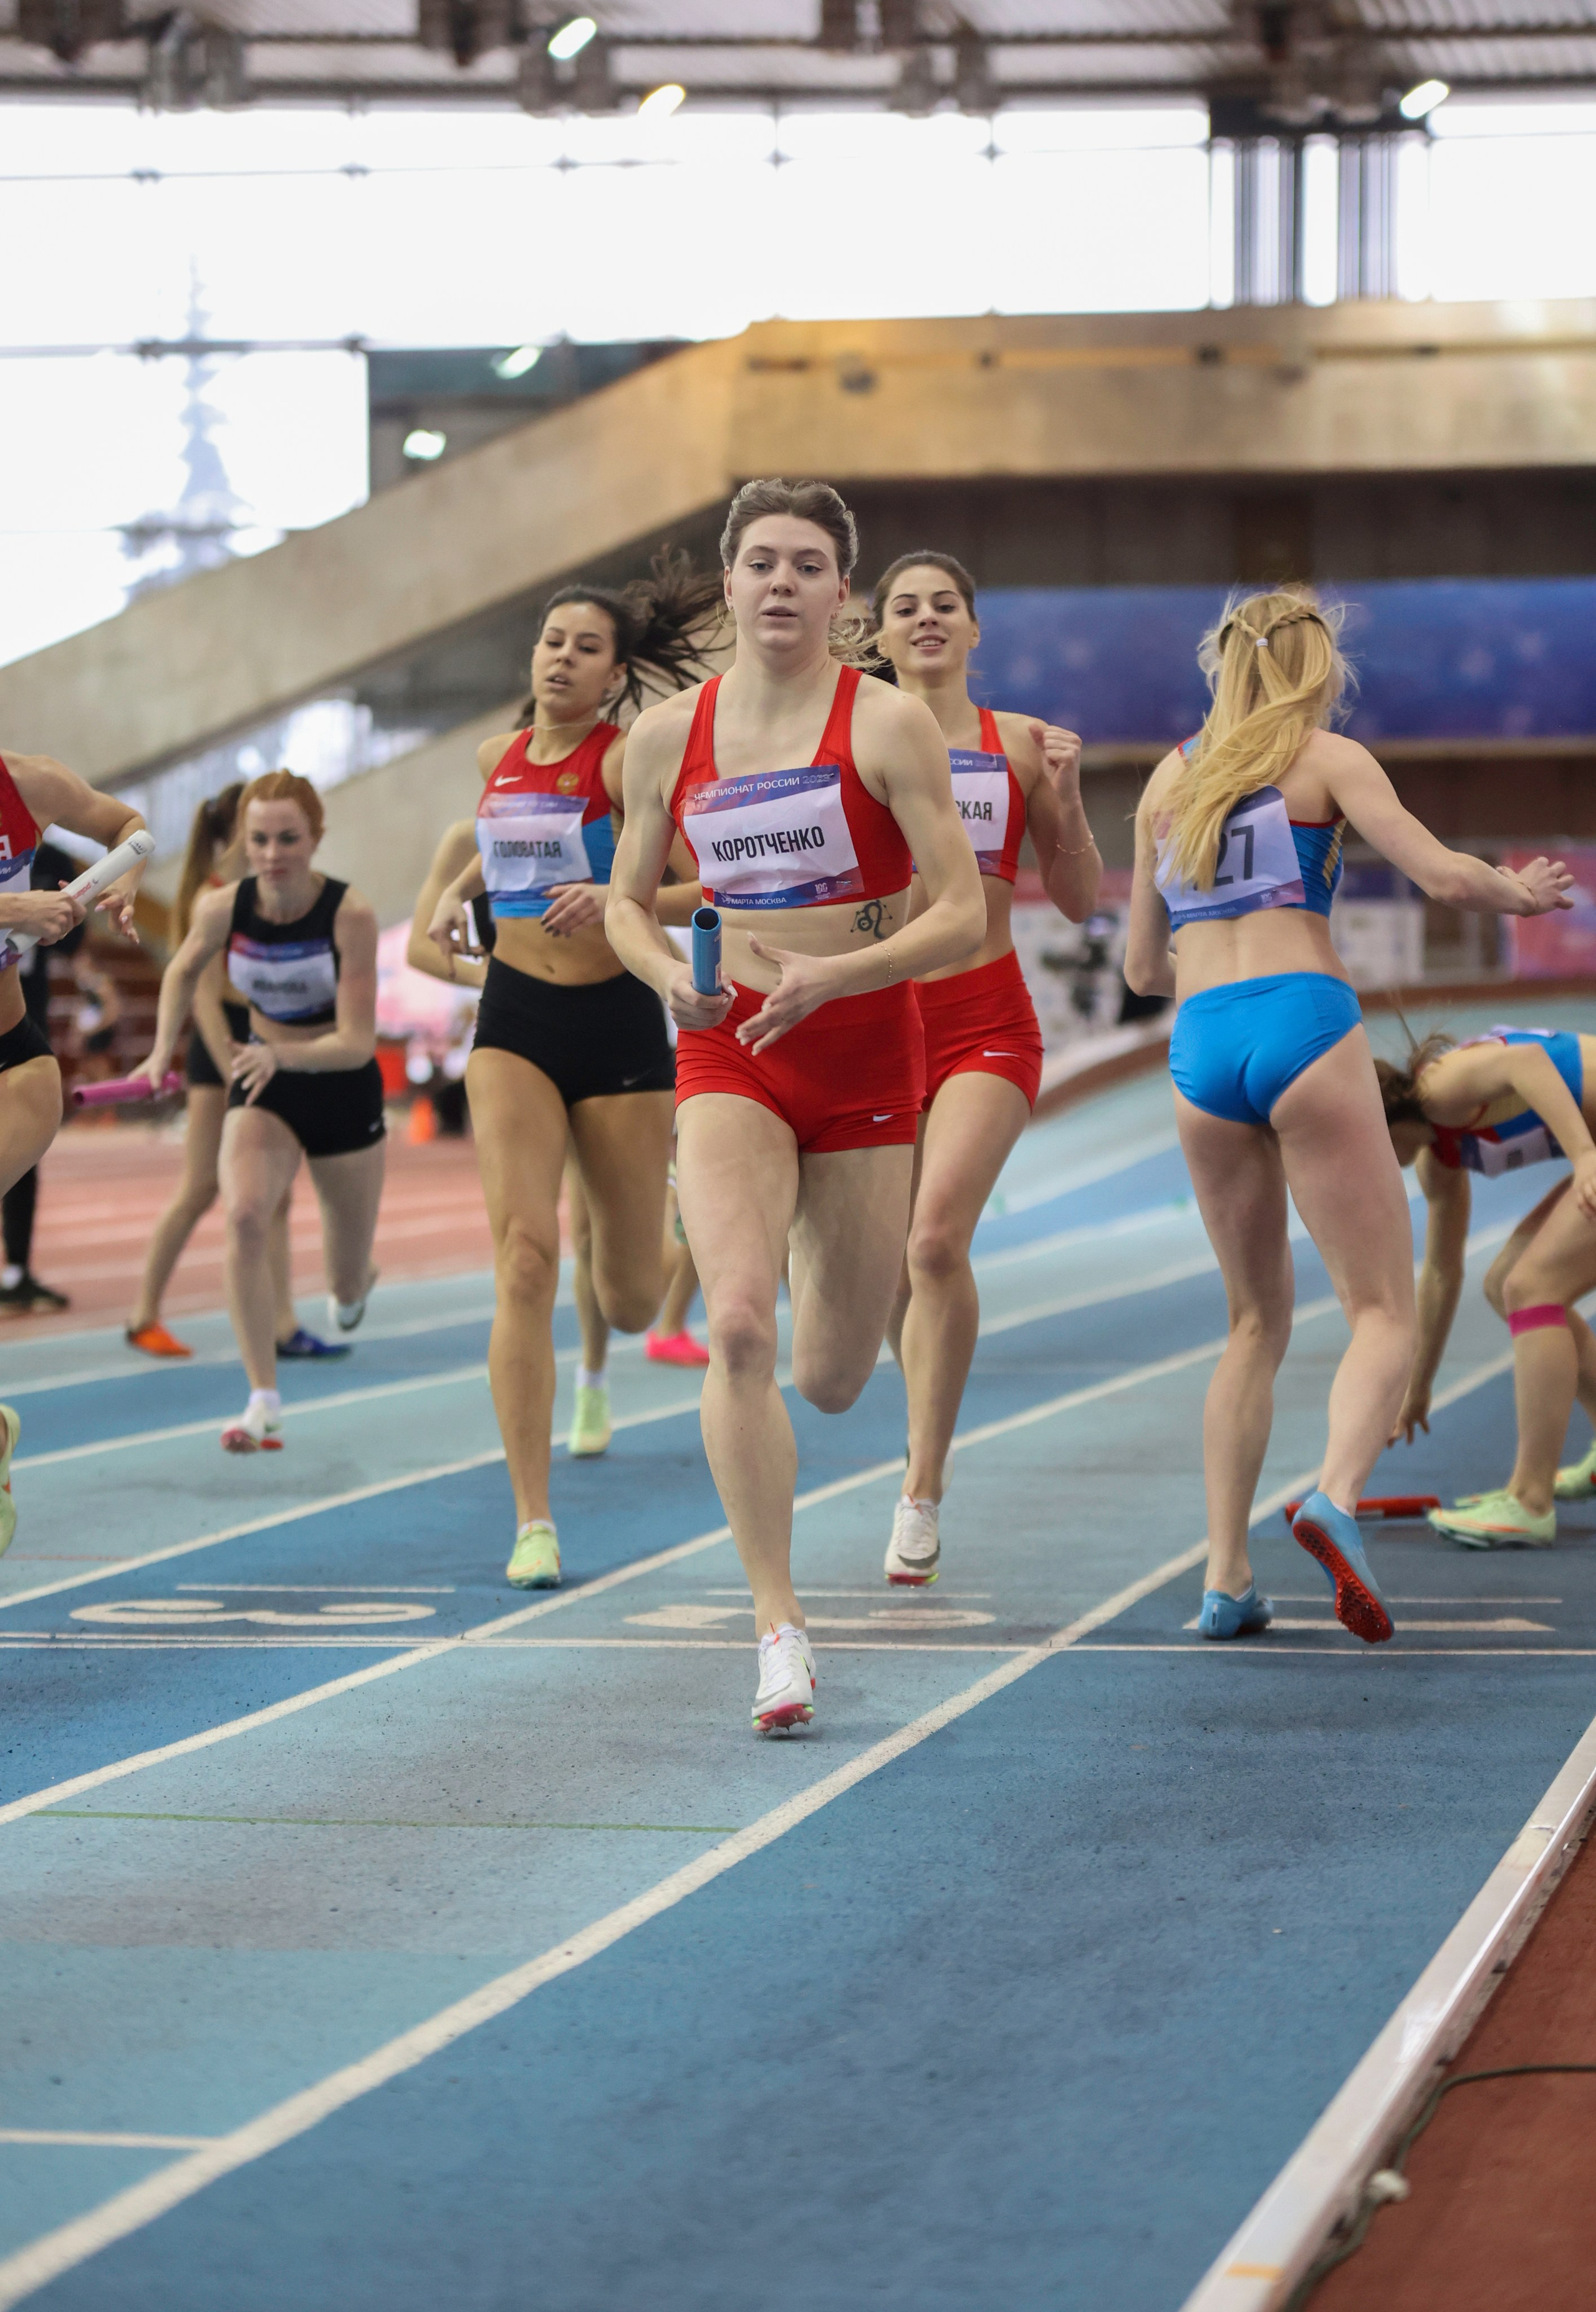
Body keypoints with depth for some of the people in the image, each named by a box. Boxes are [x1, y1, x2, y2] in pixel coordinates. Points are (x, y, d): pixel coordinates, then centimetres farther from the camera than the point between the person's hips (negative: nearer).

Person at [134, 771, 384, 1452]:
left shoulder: (350, 914, -24)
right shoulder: (223, 909, -14)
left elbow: (356, 1043, -28)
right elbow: (184, 970, 10)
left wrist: (282, 1056, -43)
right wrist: (163, 1050, 1)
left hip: (343, 1089, -2)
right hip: (262, 1089, 2)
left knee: (347, 1291, 12)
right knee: (244, 1214, -30)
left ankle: (352, 1283, 54)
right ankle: (264, 1403, -26)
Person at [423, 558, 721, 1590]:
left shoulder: (628, 757, -10)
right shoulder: (500, 755, 6)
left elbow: (705, 884, -19)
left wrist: (618, 900, -35)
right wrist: (459, 889, 12)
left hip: (618, 1027, -2)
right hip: (515, 1021, 2)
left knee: (634, 1299, 9)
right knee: (525, 1253, -18)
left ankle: (595, 1359, 51)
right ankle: (534, 1523, -16)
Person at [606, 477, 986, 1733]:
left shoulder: (889, 724, -8)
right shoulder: (669, 735, 2)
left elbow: (964, 915, -11)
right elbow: (628, 901, 14)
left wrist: (828, 976, -25)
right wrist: (671, 976, -8)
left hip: (865, 1052, -1)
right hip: (729, 1055, 1)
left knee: (831, 1379, 8)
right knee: (738, 1324, -22)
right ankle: (780, 1628, -16)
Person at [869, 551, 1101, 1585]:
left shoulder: (1021, 745, 5)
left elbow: (1082, 903, 6)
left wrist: (1065, 798, -8)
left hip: (986, 1022, -2)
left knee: (938, 1239, -20)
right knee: (892, 1258, 7)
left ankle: (922, 1495, -13)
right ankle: (933, 1434, 35)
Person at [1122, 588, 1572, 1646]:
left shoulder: (1169, 779, 19)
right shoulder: (1328, 759, 6)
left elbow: (1143, 969, 23)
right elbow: (1444, 875, -6)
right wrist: (1520, 894, 14)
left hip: (1201, 1046, 5)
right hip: (1304, 1024, -5)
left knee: (1256, 1320, 16)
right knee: (1384, 1309, -3)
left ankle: (1226, 1577, 6)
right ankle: (1338, 1495, -31)